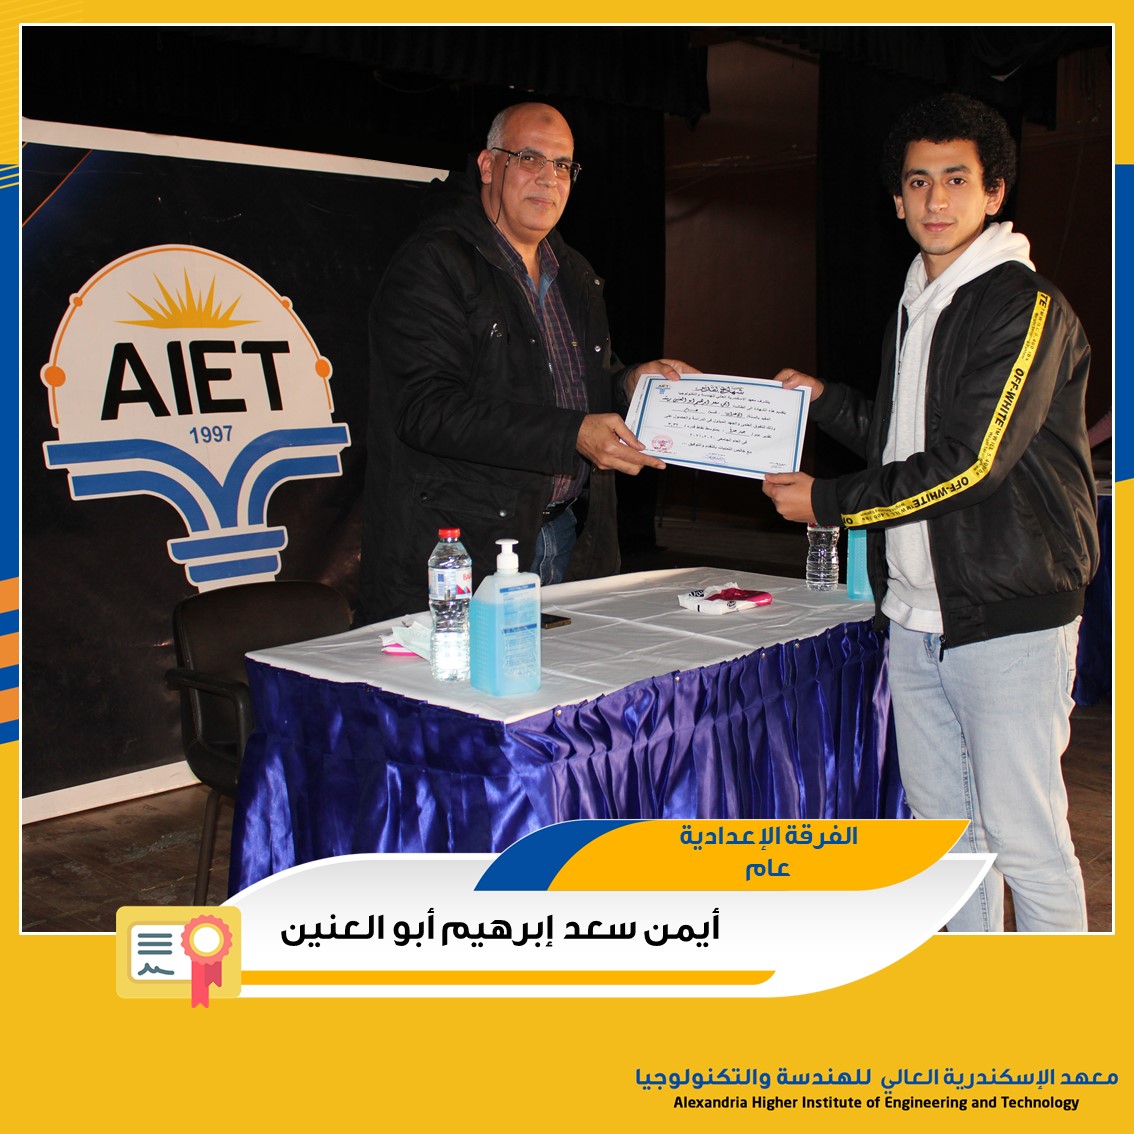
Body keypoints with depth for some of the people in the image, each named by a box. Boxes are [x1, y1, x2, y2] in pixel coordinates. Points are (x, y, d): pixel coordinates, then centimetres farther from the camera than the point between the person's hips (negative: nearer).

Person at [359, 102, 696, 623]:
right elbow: (428, 409, -21)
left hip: (569, 537, 7)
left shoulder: (575, 275, 18)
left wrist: (628, 385, 3)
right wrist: (572, 435, -27)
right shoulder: (431, 265, -9)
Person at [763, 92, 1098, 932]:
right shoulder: (915, 307, 16)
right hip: (915, 612, 8)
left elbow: (969, 462, -19)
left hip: (1011, 613, -8)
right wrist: (825, 399, 13)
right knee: (944, 825, 16)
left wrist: (826, 502, -13)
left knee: (1023, 835, -2)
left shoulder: (1028, 308, -11)